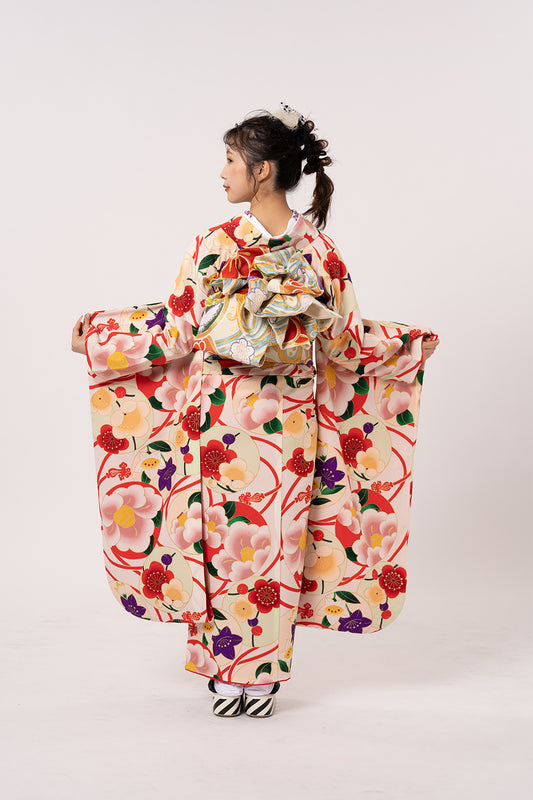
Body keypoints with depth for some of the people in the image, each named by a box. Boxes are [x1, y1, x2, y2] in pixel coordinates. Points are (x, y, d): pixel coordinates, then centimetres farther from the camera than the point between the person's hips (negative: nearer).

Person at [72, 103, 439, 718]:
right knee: (278, 539, 10)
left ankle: (228, 671, 18)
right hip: (291, 423, 2)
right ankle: (266, 674, 21)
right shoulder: (320, 251, -3)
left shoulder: (214, 246, -10)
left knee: (225, 536, 8)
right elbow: (347, 342, 2)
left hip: (222, 418, -2)